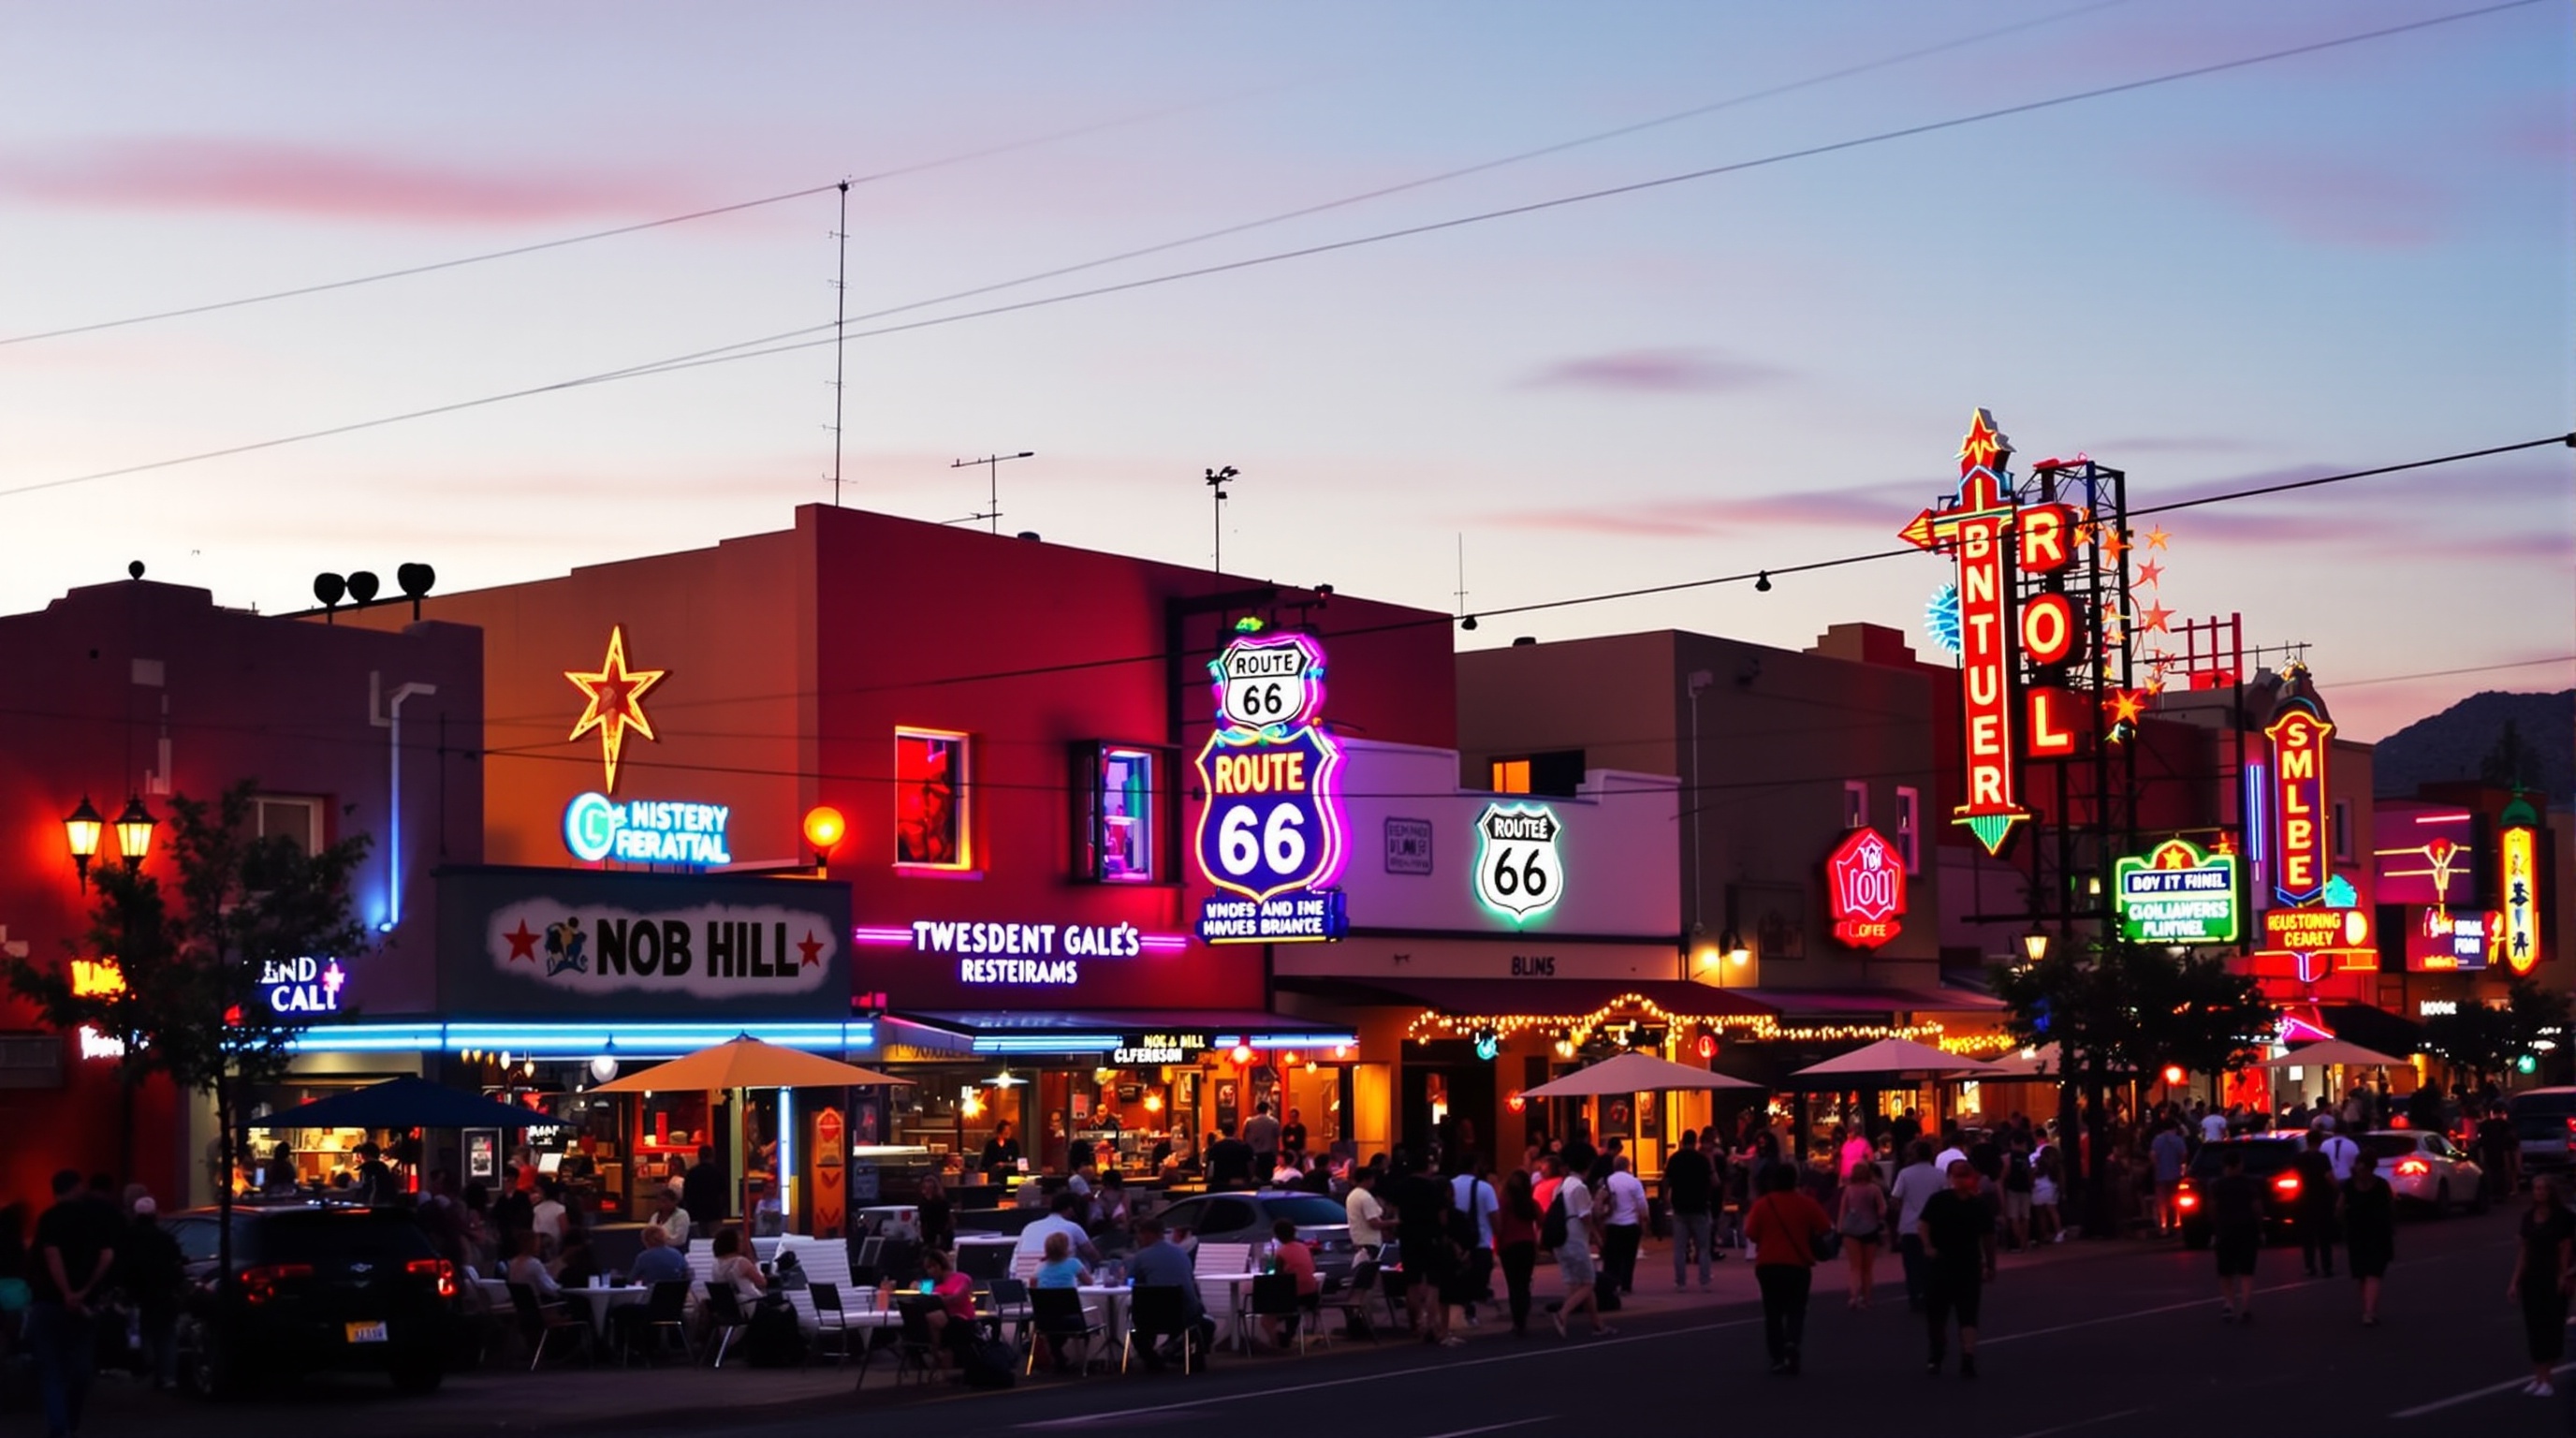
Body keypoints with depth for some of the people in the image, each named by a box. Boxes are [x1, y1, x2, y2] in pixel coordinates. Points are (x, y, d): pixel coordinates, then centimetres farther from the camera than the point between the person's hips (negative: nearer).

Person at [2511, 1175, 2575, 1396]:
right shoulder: (2528, 1216, 5)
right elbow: (2524, 1250, 9)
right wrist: (2515, 1281, 8)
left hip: (2553, 1280, -5)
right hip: (2532, 1278, 5)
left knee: (2551, 1327, 0)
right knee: (2534, 1328, 6)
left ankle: (2548, 1379, 4)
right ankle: (2538, 1377, 13)